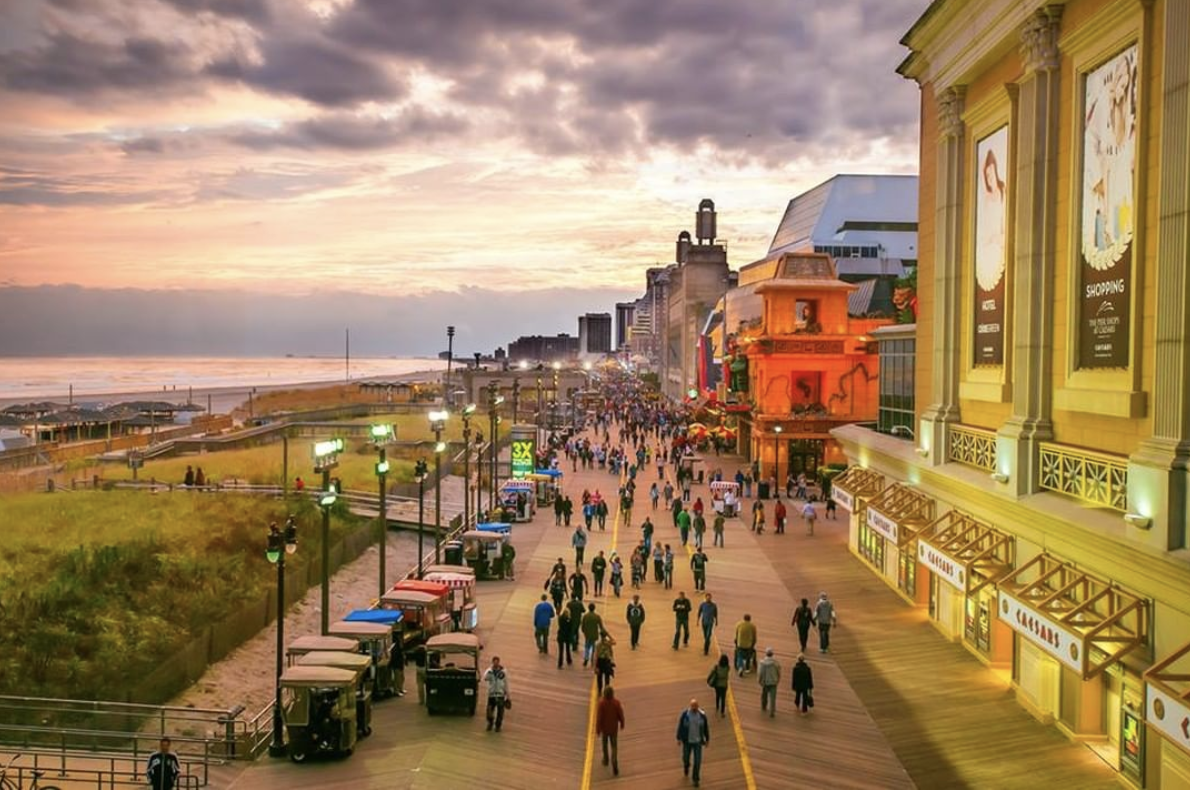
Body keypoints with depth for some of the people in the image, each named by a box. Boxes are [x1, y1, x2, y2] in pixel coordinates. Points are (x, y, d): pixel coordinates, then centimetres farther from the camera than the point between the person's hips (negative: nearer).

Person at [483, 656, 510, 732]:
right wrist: (490, 669, -34)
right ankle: (490, 723, 32)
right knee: (489, 712, 2)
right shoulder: (489, 670, -3)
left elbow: (506, 684, 5)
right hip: (491, 694, 0)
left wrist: (508, 696, 7)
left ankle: (498, 726, 24)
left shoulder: (503, 672, -2)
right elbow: (485, 678, -23)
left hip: (501, 695, 0)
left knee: (500, 712, 1)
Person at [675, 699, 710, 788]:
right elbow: (680, 726, -7)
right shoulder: (685, 714, -18)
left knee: (697, 760, -1)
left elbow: (706, 727, -2)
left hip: (697, 740, 0)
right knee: (686, 757, 18)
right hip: (687, 740, 0)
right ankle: (686, 766, 55)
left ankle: (695, 779, 18)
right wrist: (679, 738, -4)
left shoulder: (702, 714, -15)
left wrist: (707, 739, 4)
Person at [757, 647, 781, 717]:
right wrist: (778, 679, 16)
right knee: (772, 697, 1)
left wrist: (759, 680, 2)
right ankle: (772, 712, -2)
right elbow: (779, 671, -1)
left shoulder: (762, 662, -17)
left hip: (765, 682, 1)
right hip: (773, 682, -1)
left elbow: (759, 673, -14)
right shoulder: (775, 662, -12)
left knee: (764, 695, 24)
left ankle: (763, 707, 44)